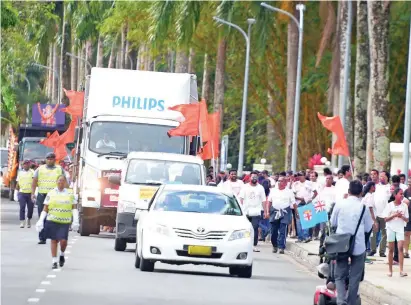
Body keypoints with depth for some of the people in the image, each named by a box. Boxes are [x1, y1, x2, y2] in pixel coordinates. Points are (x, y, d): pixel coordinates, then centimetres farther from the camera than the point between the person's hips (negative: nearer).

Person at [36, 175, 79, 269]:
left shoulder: (70, 194, 8)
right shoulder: (51, 193, 7)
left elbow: (74, 208, 6)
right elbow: (45, 209, 7)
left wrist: (76, 221, -5)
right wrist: (40, 221, -1)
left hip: (65, 222, 0)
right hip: (52, 220, 0)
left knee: (63, 240, -10)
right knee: (54, 240, 1)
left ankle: (62, 255, 20)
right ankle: (54, 261, 9)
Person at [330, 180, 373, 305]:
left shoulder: (340, 204, -4)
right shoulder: (364, 207, -7)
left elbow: (333, 223, 9)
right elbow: (368, 228, 3)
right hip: (358, 246, -1)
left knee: (340, 276, 7)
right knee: (354, 278, 10)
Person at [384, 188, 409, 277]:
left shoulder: (404, 206, 3)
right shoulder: (389, 205, -2)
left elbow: (407, 220, 6)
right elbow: (386, 219, -4)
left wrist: (401, 216, -14)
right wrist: (394, 215, -18)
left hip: (400, 229, 1)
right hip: (391, 228, -1)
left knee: (401, 248, -12)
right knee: (391, 249, 5)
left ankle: (401, 270, -16)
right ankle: (390, 270, 13)